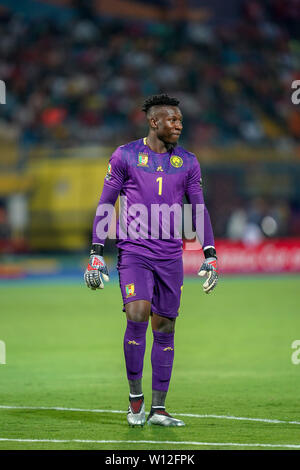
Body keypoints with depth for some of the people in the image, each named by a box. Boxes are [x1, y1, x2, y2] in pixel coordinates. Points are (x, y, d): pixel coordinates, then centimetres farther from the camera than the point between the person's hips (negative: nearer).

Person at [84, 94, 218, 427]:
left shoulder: (188, 163, 8)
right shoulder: (125, 156, 0)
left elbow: (199, 210, 14)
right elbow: (105, 205, 4)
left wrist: (210, 256, 7)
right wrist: (96, 253, -1)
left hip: (170, 255, 3)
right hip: (133, 250, -3)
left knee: (165, 328, 4)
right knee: (137, 315, -19)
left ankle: (158, 409, 11)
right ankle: (135, 397, -3)